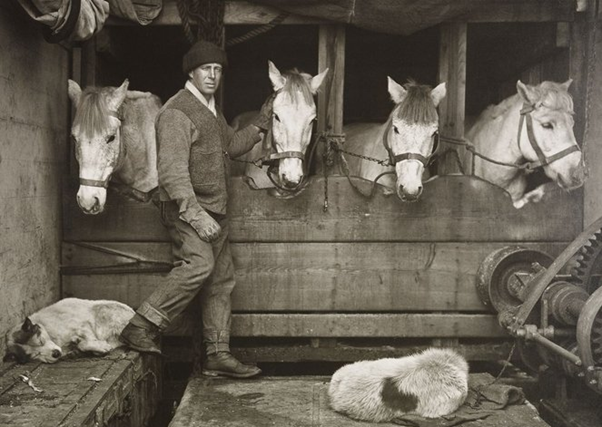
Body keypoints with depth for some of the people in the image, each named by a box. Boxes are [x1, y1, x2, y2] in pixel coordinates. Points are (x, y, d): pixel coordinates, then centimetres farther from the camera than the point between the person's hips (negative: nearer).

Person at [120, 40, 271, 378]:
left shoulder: (211, 110, 18)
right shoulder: (177, 112, -12)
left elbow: (231, 145, 32)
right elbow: (172, 170, -22)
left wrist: (261, 124, 18)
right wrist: (194, 213, -29)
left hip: (215, 210, 9)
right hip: (187, 208, -9)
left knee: (222, 280, 7)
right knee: (199, 263, -26)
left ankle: (218, 355, 14)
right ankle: (141, 328, -15)